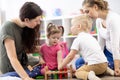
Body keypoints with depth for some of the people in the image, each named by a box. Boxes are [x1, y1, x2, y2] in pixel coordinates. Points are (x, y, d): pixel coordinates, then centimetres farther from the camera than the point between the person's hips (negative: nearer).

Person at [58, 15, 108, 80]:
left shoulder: (78, 39, -2)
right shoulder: (91, 37, 21)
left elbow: (70, 56, -2)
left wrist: (60, 67, 9)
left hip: (94, 64, -7)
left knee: (77, 72, 7)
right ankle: (107, 70, 13)